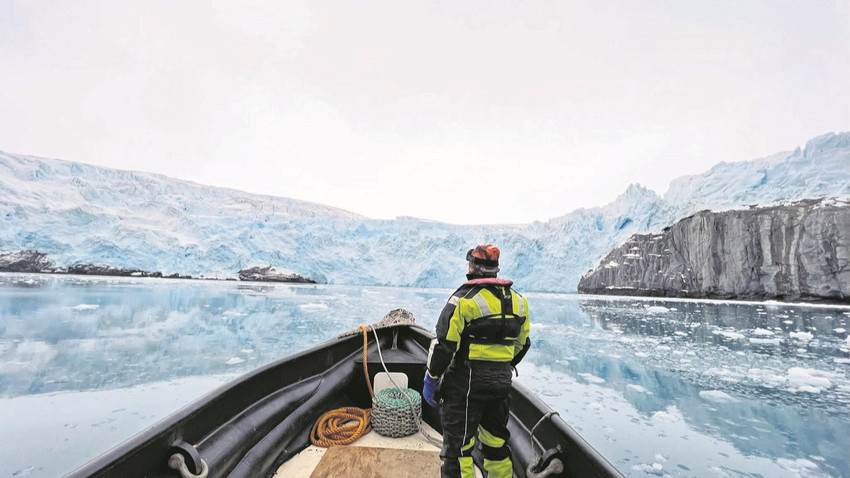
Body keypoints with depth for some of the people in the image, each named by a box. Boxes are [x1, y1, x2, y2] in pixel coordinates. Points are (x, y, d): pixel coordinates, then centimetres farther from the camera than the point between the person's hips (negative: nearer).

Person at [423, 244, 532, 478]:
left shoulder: (464, 298, -15)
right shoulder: (517, 300, 5)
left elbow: (444, 345, -17)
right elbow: (522, 344, 14)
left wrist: (431, 380, -5)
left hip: (466, 383, -6)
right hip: (501, 383, 7)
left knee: (457, 446, 7)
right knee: (496, 443, 23)